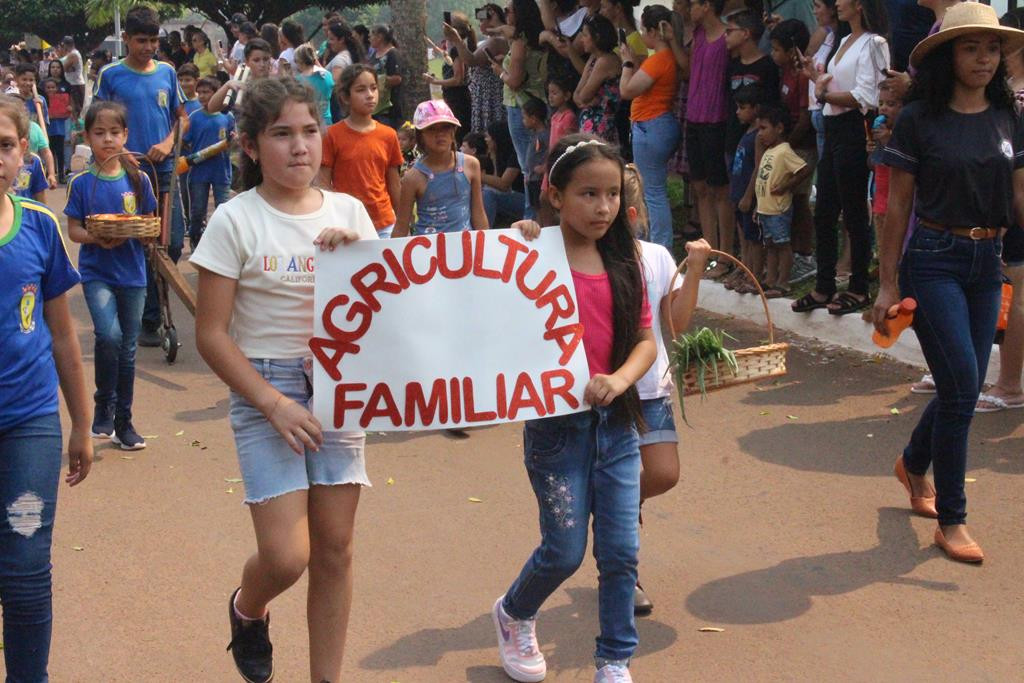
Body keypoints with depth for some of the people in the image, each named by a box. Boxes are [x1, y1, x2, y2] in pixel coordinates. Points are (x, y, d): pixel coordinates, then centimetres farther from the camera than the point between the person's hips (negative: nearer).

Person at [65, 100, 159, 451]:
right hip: (96, 273, -2)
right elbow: (73, 229, -2)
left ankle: (124, 422, 24)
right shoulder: (80, 183, -3)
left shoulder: (138, 180, 1)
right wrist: (97, 238, -21)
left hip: (132, 274, 2)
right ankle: (103, 407, -1)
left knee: (127, 349, 10)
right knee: (109, 335, -24)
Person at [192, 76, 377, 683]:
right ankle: (247, 611, 27)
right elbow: (212, 335, -8)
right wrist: (275, 405, -14)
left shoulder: (348, 212, 4)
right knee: (286, 557, -10)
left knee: (335, 548, 7)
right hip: (265, 387, -4)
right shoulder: (236, 220, -7)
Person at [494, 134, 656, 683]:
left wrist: (619, 379, -15)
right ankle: (513, 615, 35)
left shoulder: (623, 258, 4)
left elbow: (646, 338, 3)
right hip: (557, 425, -4)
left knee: (620, 553, 5)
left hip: (616, 421, 4)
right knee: (564, 551, 4)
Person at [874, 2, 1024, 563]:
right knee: (962, 386, -10)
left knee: (962, 388, 11)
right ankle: (951, 520, 3)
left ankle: (914, 465, 40)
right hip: (934, 260, -5)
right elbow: (898, 205, -4)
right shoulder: (920, 118, -6)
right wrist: (888, 283, -5)